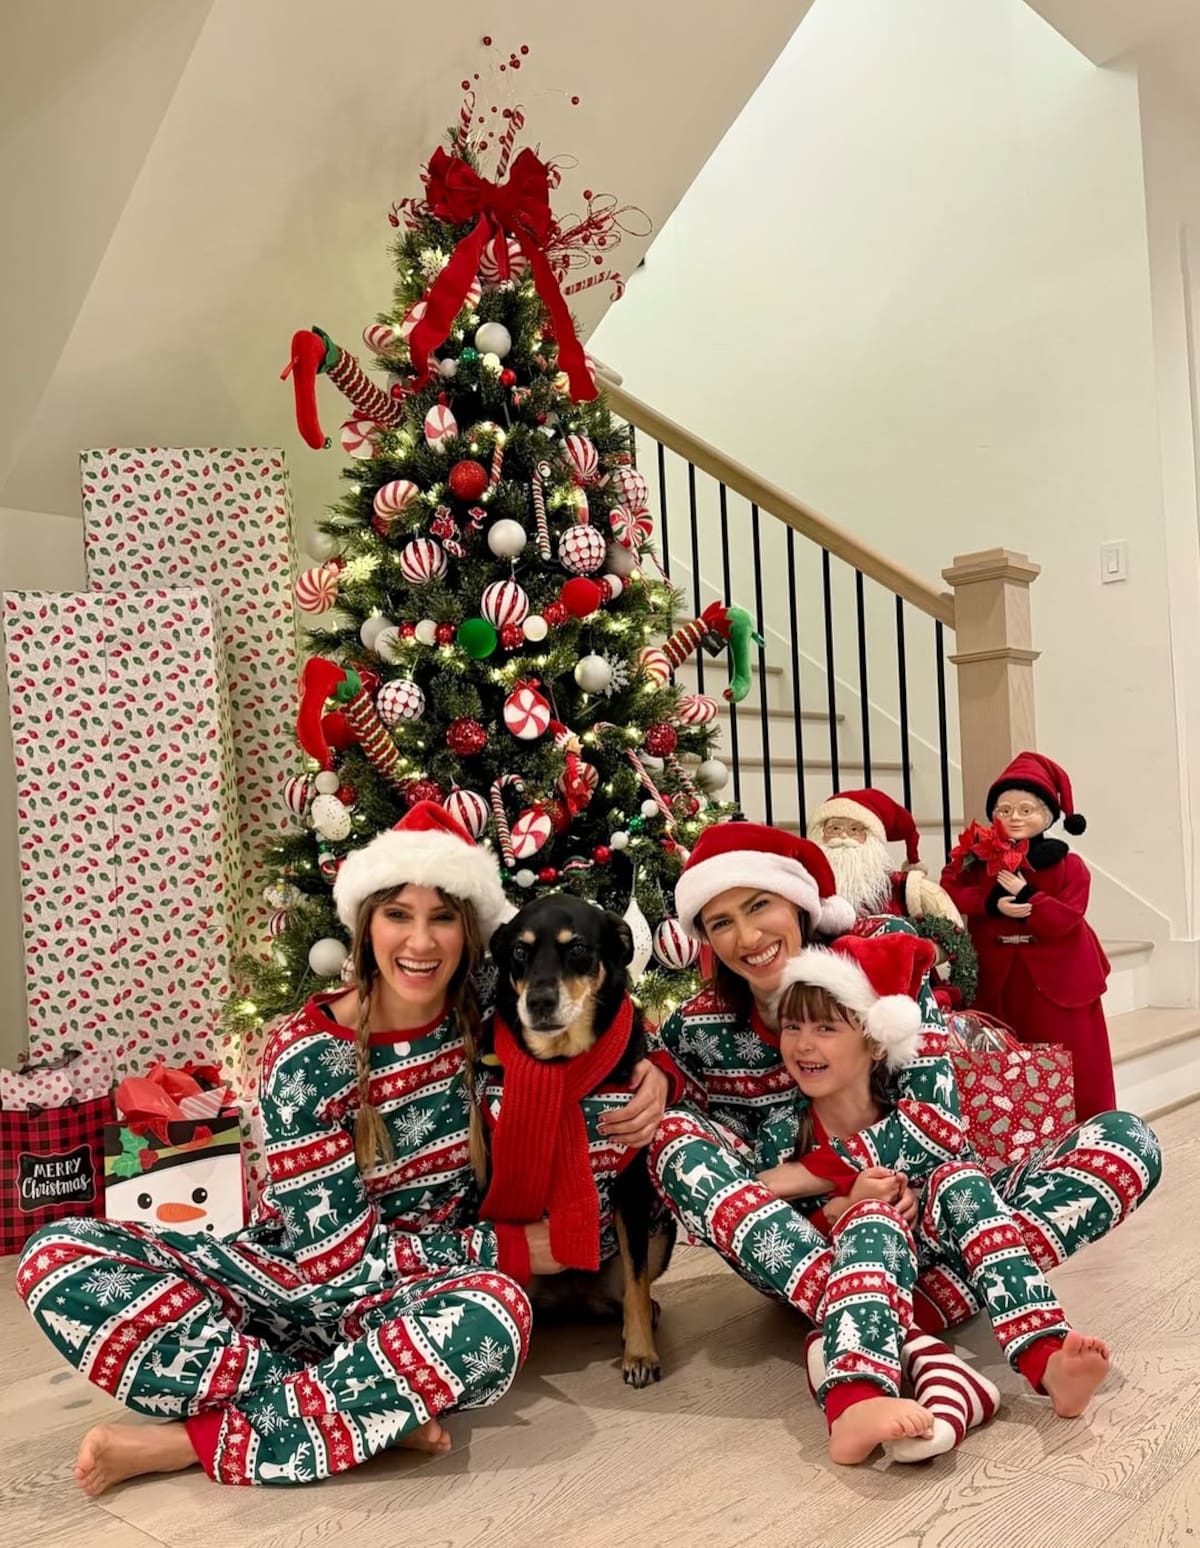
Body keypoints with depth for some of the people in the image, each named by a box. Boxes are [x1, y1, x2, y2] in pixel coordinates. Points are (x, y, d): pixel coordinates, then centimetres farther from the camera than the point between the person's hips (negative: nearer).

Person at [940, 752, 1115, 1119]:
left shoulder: (1068, 866, -3)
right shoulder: (979, 860, 3)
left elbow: (1066, 919, -14)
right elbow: (951, 891, -10)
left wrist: (1027, 896, -25)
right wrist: (990, 903, -24)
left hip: (1056, 980, -2)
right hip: (999, 980, 2)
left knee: (1067, 1071, 5)